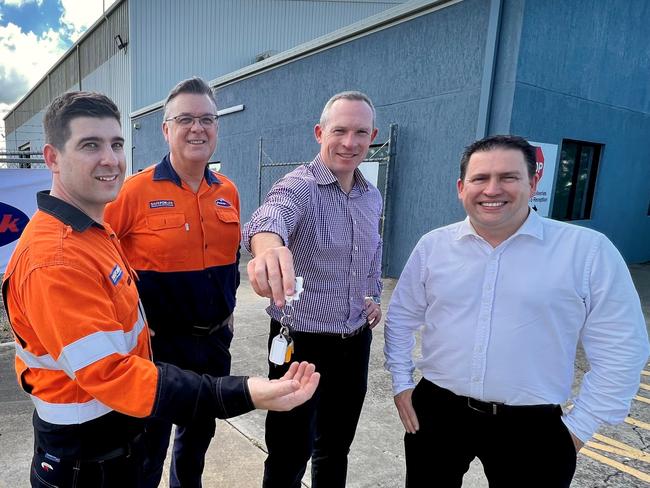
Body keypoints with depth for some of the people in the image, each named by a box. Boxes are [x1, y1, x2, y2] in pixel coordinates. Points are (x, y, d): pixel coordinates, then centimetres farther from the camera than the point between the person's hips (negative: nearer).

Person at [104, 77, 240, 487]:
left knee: (200, 432, 25)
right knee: (151, 443, 13)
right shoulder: (135, 190, -15)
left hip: (216, 340, 6)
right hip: (158, 342, -5)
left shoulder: (228, 192, 2)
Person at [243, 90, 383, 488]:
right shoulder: (299, 187, -17)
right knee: (290, 455, 10)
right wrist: (268, 246, -64)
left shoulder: (372, 197, 5)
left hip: (356, 342, 6)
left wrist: (374, 295, 7)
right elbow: (271, 216, -41)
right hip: (302, 341, -5)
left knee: (336, 448, 23)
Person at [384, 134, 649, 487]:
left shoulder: (589, 250, -10)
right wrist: (401, 384, 5)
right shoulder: (433, 245, -2)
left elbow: (620, 349, -5)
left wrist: (578, 427, -4)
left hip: (532, 428, -1)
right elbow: (401, 317, 8)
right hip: (435, 412, 2)